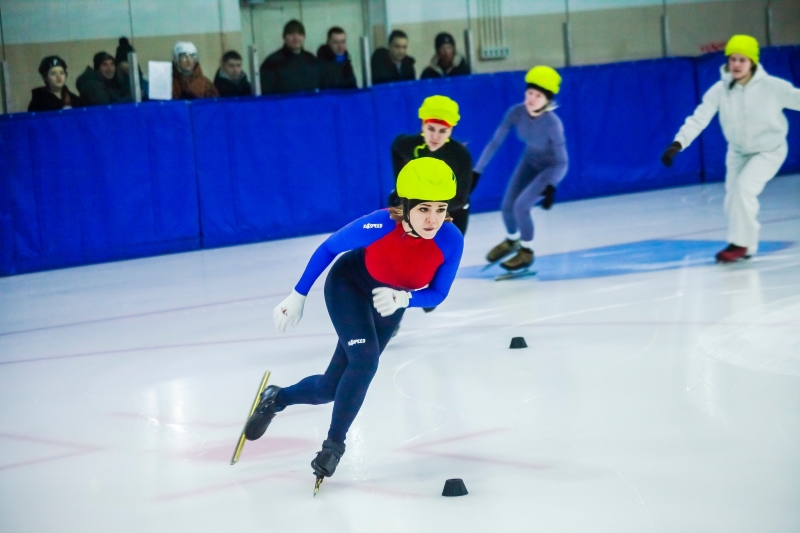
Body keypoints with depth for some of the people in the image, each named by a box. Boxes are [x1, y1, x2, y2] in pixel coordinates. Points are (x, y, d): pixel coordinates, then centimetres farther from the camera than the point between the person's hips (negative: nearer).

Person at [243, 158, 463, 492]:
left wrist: (403, 299, -37)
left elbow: (437, 294, -17)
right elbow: (328, 249, -18)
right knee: (364, 361, -24)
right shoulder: (380, 226, -36)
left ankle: (276, 399, 34)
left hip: (389, 302, 3)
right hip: (349, 285, -3)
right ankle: (334, 444, -4)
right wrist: (298, 296, -13)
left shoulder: (451, 241, -31)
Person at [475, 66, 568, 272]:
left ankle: (527, 251, 11)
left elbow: (562, 161, -26)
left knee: (521, 205, -17)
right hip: (530, 161, 5)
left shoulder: (552, 123, -36)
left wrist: (550, 187, -39)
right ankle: (512, 240, 41)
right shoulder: (517, 112, -25)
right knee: (507, 206, 5)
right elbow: (495, 142, -18)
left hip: (552, 166, -5)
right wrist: (476, 172, -20)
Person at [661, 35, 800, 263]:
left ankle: (739, 243, -10)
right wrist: (678, 143, -39)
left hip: (769, 150, -4)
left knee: (743, 186, -24)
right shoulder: (720, 90, -20)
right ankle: (746, 246, 31)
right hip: (738, 151, 4)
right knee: (733, 202, 7)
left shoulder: (772, 87, -25)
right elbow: (699, 118, -25)